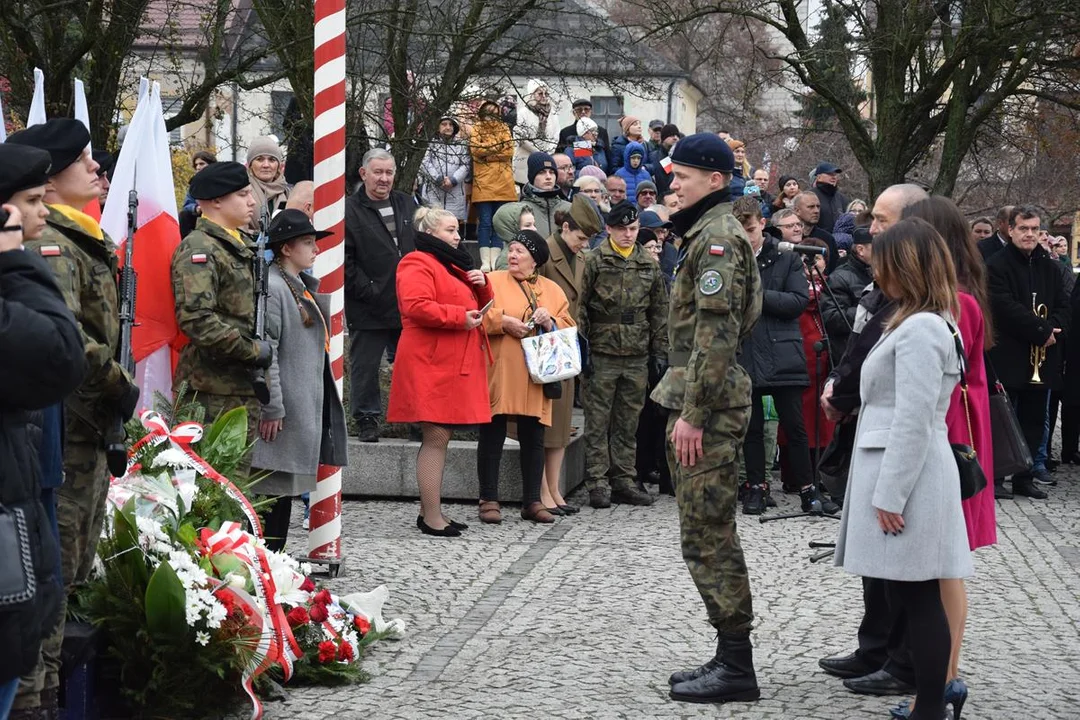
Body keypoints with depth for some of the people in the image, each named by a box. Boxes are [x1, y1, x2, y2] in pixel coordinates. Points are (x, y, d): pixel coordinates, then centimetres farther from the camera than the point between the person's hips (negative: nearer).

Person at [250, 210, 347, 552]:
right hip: (285, 411, -10)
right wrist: (272, 408, -21)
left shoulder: (305, 286, 18)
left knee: (286, 491, 13)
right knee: (274, 491, -7)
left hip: (309, 406, 10)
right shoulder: (272, 287, -14)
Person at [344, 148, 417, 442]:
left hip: (407, 305, 5)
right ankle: (366, 419, 15)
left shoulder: (407, 205, 12)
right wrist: (369, 292, -15)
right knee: (365, 365, 3)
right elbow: (345, 261, -10)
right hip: (368, 307, -4)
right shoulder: (349, 210, -6)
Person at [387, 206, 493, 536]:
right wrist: (459, 317, -20)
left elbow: (480, 305, 28)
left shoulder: (454, 265, 23)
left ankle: (431, 512, 17)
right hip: (432, 364, -10)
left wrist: (481, 284, 7)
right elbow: (416, 307, -24)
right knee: (435, 438, -9)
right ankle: (431, 517, -7)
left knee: (440, 438, 11)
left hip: (455, 366, 10)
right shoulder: (417, 265, -8)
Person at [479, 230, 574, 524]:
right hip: (498, 375, -3)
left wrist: (550, 322, -9)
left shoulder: (553, 290, 14)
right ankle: (489, 500, 7)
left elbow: (569, 326, 10)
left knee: (533, 438, 7)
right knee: (492, 436, 0)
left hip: (534, 378, 3)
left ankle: (532, 502, 14)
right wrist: (504, 321, -17)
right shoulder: (492, 281, 4)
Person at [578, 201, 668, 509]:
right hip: (601, 354, -4)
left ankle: (623, 481, 16)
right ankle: (597, 482, 4)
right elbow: (579, 305, -4)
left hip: (636, 356, 4)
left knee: (628, 422, 9)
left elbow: (659, 312, 15)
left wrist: (659, 352, 11)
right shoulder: (594, 261, -2)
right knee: (598, 421, 0)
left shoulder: (649, 266, 11)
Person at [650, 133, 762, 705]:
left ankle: (736, 667, -1)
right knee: (709, 534, 13)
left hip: (707, 408, -10)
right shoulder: (707, 233, 19)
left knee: (707, 537, -7)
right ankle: (729, 657, 19)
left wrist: (693, 414, -21)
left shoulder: (718, 237, -13)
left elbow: (716, 333, -21)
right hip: (699, 404, 10)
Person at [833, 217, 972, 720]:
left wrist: (889, 495, -18)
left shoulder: (919, 329, -16)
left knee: (917, 597, -5)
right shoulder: (928, 323, 16)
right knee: (909, 595, 11)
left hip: (907, 477, -10)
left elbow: (913, 422, -20)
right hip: (899, 472, 10)